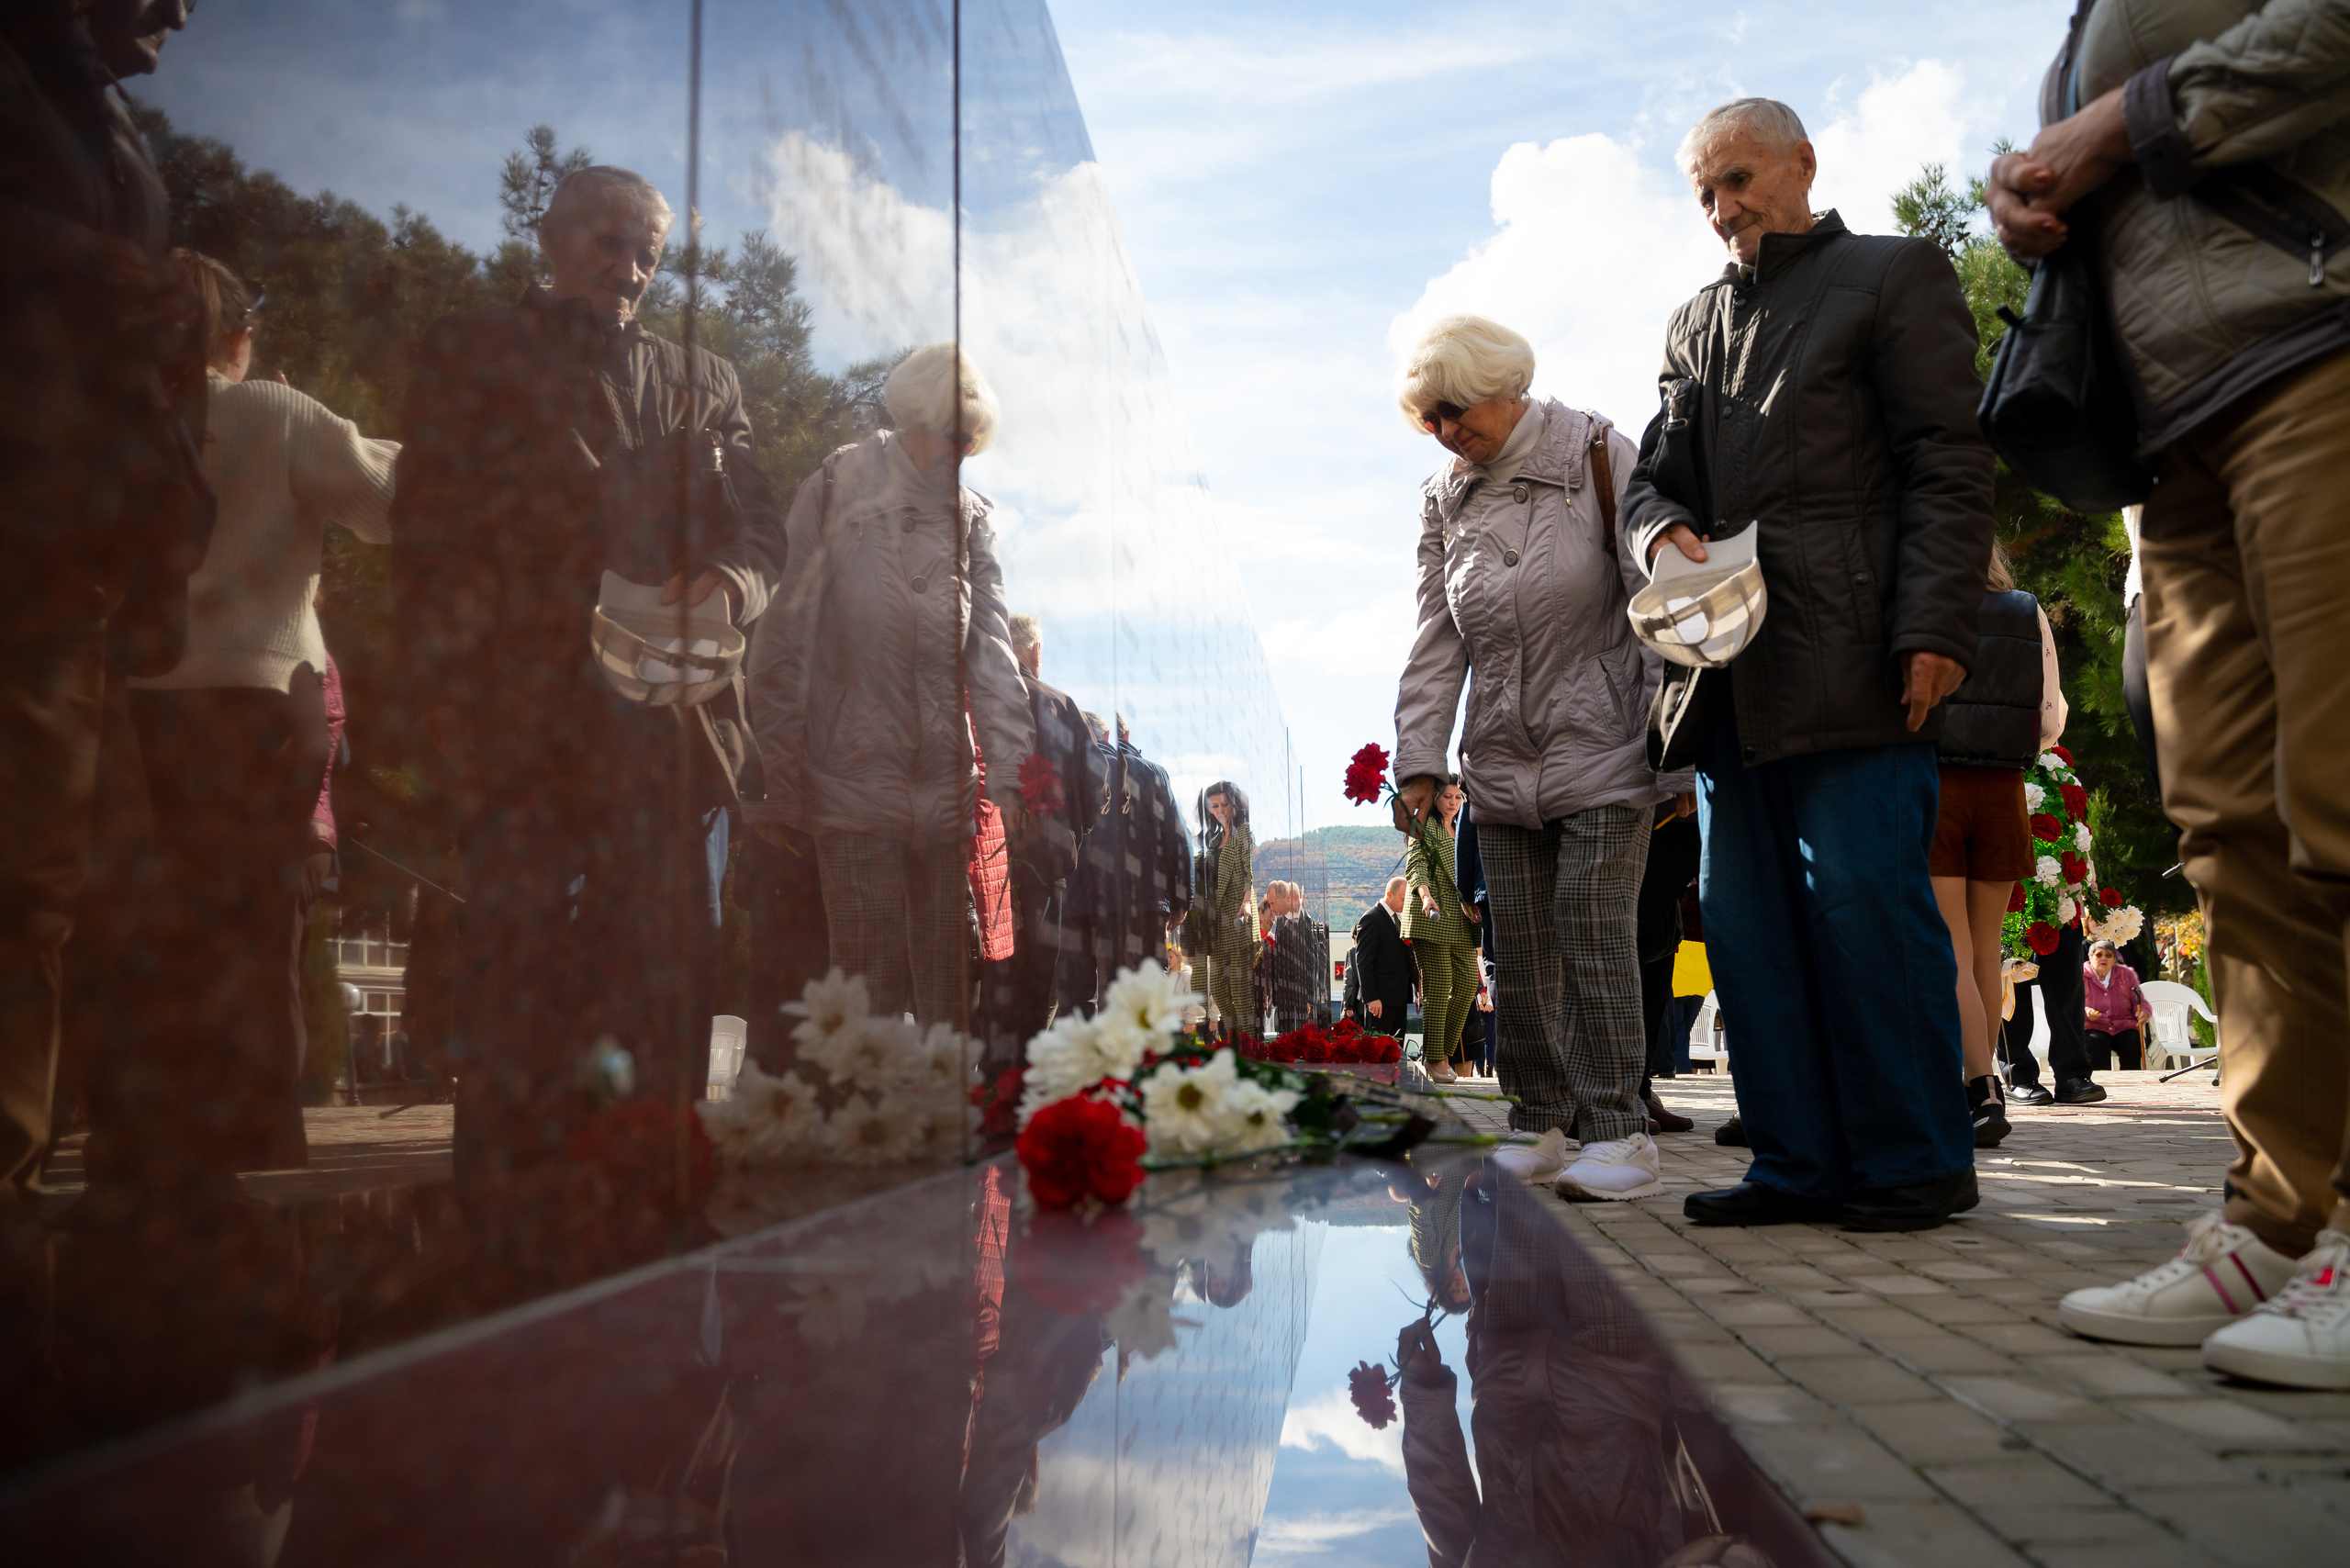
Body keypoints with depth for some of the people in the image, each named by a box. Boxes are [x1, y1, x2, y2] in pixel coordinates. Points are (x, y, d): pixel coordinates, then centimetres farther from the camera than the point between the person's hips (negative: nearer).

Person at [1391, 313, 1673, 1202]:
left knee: (1595, 936, -8)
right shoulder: (1442, 499, 11)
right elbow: (1436, 641, 10)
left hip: (1601, 752, -5)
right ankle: (1541, 1122, 18)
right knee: (1518, 950, 6)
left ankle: (1619, 1135, -1)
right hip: (1502, 763, 5)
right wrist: (1419, 757, 2)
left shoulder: (1595, 454, -3)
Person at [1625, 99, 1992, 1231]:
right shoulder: (1694, 324, 24)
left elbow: (1949, 467, -3)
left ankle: (1917, 1164, 4)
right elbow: (1651, 478, 22)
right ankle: (1800, 1162, 12)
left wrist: (1936, 631, -14)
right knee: (1747, 923, 4)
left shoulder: (1895, 276, 7)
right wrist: (1658, 531, -3)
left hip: (1849, 662, -6)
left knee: (1865, 905, -8)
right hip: (1726, 670, 6)